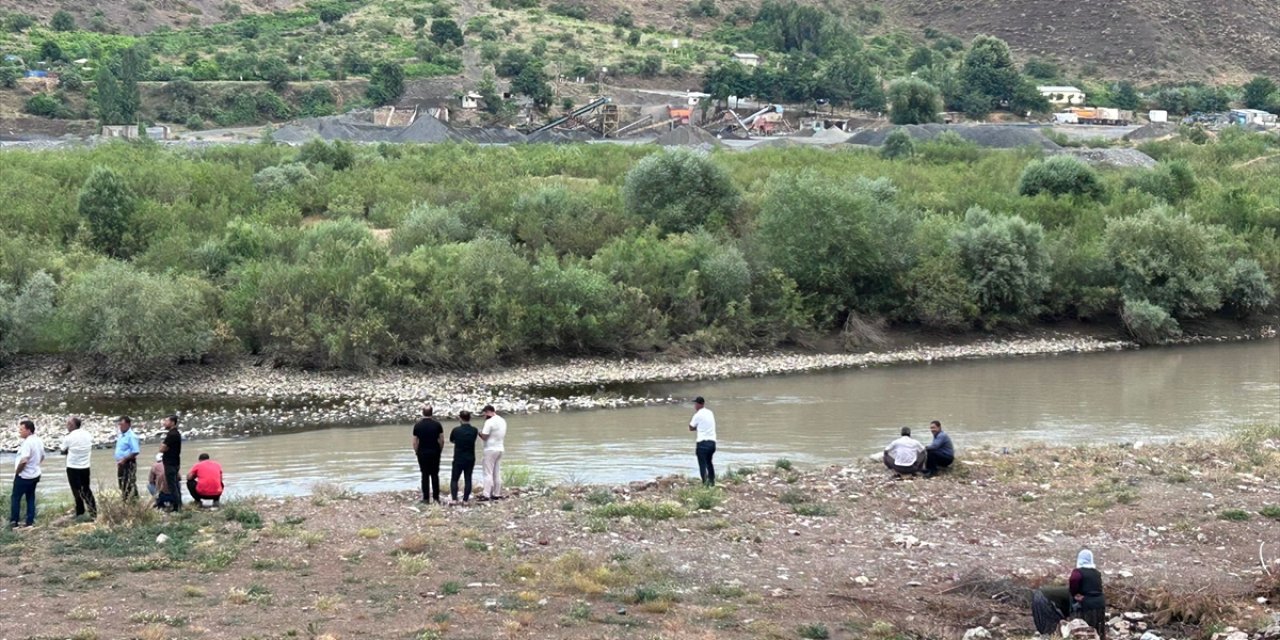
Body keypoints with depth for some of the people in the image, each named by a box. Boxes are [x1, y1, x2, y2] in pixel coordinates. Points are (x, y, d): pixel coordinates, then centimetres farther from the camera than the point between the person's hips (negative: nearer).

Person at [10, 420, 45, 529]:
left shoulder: (27, 442, -24)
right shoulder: (39, 441, 5)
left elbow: (24, 460, -31)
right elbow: (42, 457, 18)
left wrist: (17, 471, -17)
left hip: (23, 476, -8)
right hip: (35, 474, 8)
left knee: (15, 498, 4)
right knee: (30, 498, 13)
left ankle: (14, 521, 6)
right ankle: (30, 521, 14)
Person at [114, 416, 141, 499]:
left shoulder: (131, 436, -14)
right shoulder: (120, 435, 14)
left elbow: (135, 452, -21)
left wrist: (124, 459, -22)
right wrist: (118, 461, 13)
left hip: (129, 464, -10)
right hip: (121, 464, 10)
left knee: (130, 486, -10)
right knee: (122, 486, 15)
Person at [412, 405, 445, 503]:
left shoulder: (417, 425, -5)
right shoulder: (437, 425, -5)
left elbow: (415, 442, -3)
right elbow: (442, 440, -3)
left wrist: (416, 452, 11)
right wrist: (440, 450, 11)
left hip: (422, 453, 0)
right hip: (435, 452, 0)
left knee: (425, 475, 4)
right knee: (435, 475, 7)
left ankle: (426, 498, 3)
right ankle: (436, 497, 7)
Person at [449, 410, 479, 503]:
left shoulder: (456, 430, -13)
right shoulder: (474, 431, -6)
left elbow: (451, 440, 4)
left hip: (458, 459, -2)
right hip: (470, 459, 2)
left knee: (454, 479, 7)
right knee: (468, 479, 8)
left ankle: (454, 498, -4)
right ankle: (465, 499, 5)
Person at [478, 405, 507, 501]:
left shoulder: (489, 422, -15)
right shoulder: (502, 421, 11)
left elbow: (484, 436, -17)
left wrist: (479, 433, 4)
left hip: (491, 449, -8)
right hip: (500, 449, 8)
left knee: (488, 473, -7)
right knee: (497, 473, 11)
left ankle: (486, 494, -11)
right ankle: (497, 494, 12)